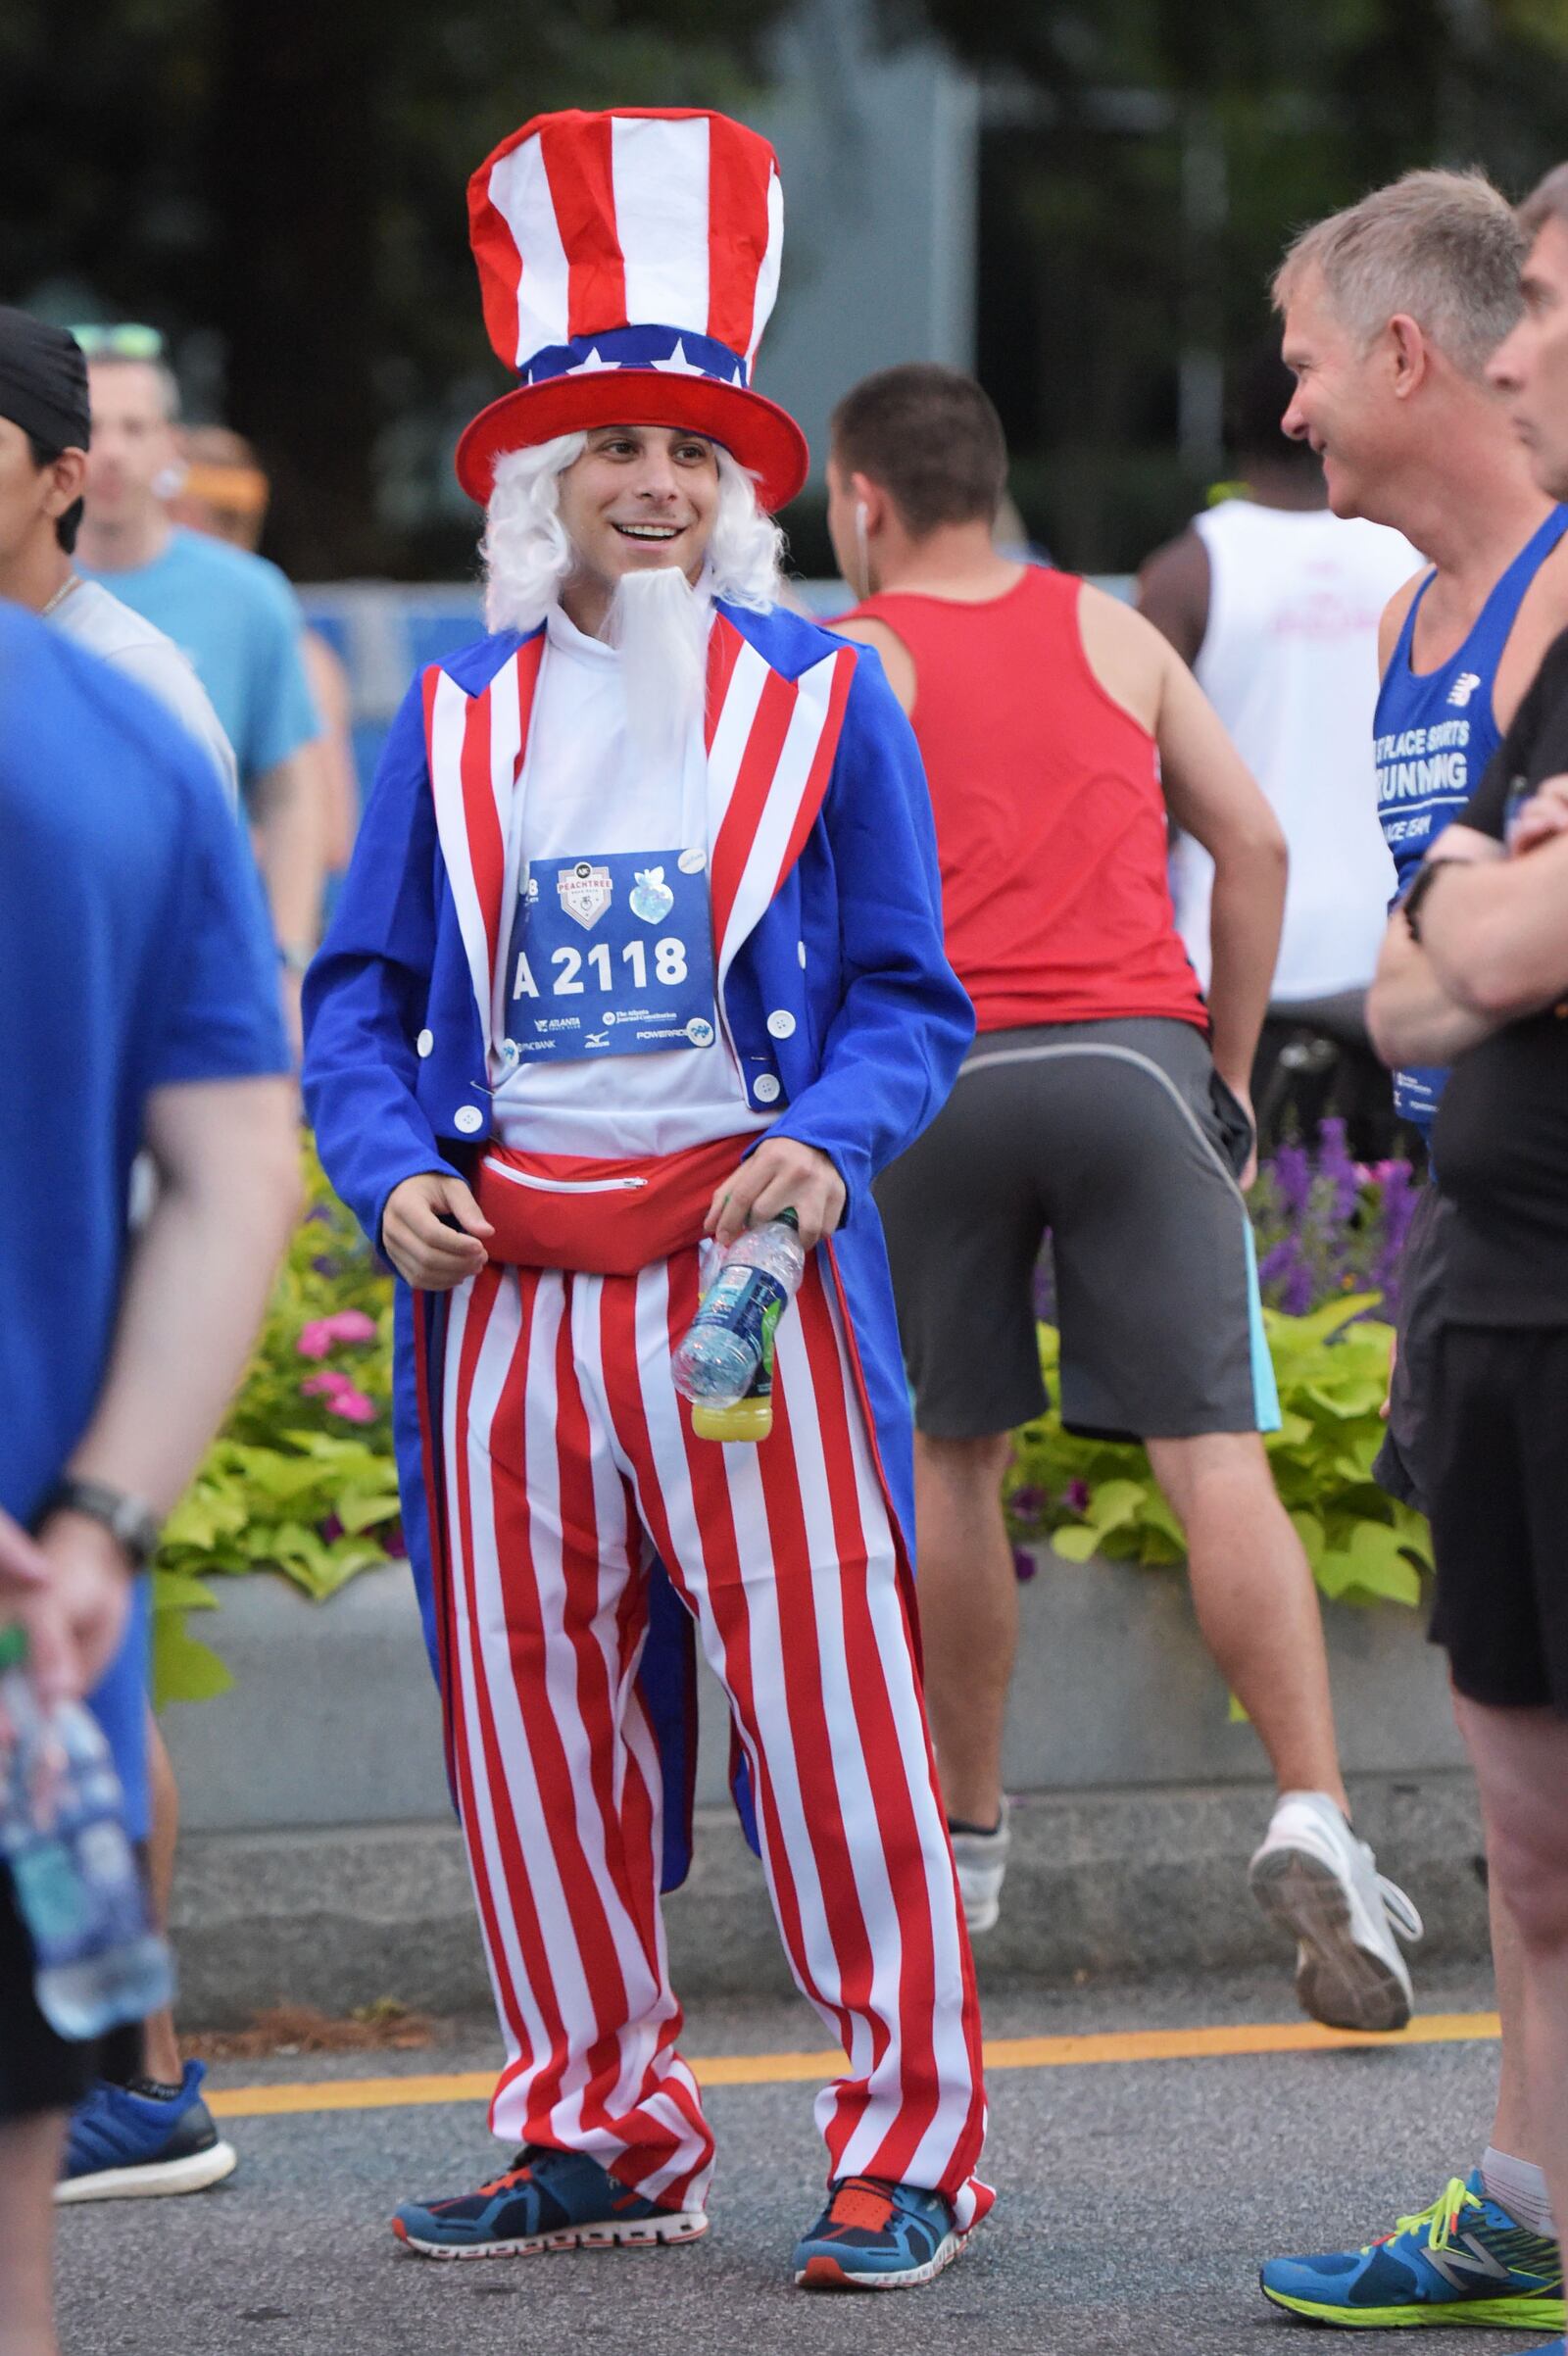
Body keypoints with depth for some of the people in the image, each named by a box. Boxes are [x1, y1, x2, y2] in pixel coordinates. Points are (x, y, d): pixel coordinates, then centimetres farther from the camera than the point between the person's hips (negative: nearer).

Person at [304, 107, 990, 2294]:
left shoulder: (822, 702, 4)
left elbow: (909, 997, 4)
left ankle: (912, 2136, 1)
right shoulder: (456, 717, 10)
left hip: (743, 1255, -3)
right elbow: (363, 995, 11)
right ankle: (602, 2130, 19)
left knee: (827, 1695, -6)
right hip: (510, 1277, 3)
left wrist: (830, 1144, -15)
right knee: (530, 1712, 7)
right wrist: (392, 1173, -7)